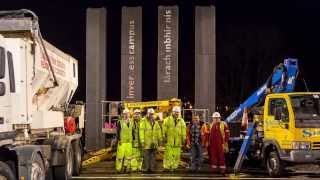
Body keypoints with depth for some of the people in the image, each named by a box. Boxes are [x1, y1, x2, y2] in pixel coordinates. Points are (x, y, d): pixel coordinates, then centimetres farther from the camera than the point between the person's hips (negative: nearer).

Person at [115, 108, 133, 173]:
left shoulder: (131, 122, 13)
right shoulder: (120, 122, -3)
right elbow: (118, 131, -5)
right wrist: (119, 139, -12)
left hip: (129, 142, 5)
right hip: (122, 142, -5)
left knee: (128, 155, 5)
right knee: (120, 155, -6)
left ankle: (126, 167, 13)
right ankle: (118, 168, -1)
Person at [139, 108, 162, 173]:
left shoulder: (156, 123, 13)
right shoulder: (144, 122, -5)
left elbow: (158, 132, 17)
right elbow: (141, 132, -10)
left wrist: (160, 140, 13)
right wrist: (142, 141, -15)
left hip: (154, 143, 5)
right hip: (147, 143, -5)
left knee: (153, 156, 8)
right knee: (146, 156, -3)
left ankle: (152, 168, 14)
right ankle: (146, 168, 3)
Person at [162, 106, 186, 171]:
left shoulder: (181, 121, 11)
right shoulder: (167, 120, 2)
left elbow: (183, 131, 13)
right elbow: (164, 130, 2)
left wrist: (183, 139, 9)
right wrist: (164, 137, -2)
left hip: (178, 141, 3)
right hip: (169, 141, -3)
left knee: (176, 155, 3)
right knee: (168, 154, -4)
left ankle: (174, 166, 11)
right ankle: (166, 167, 1)